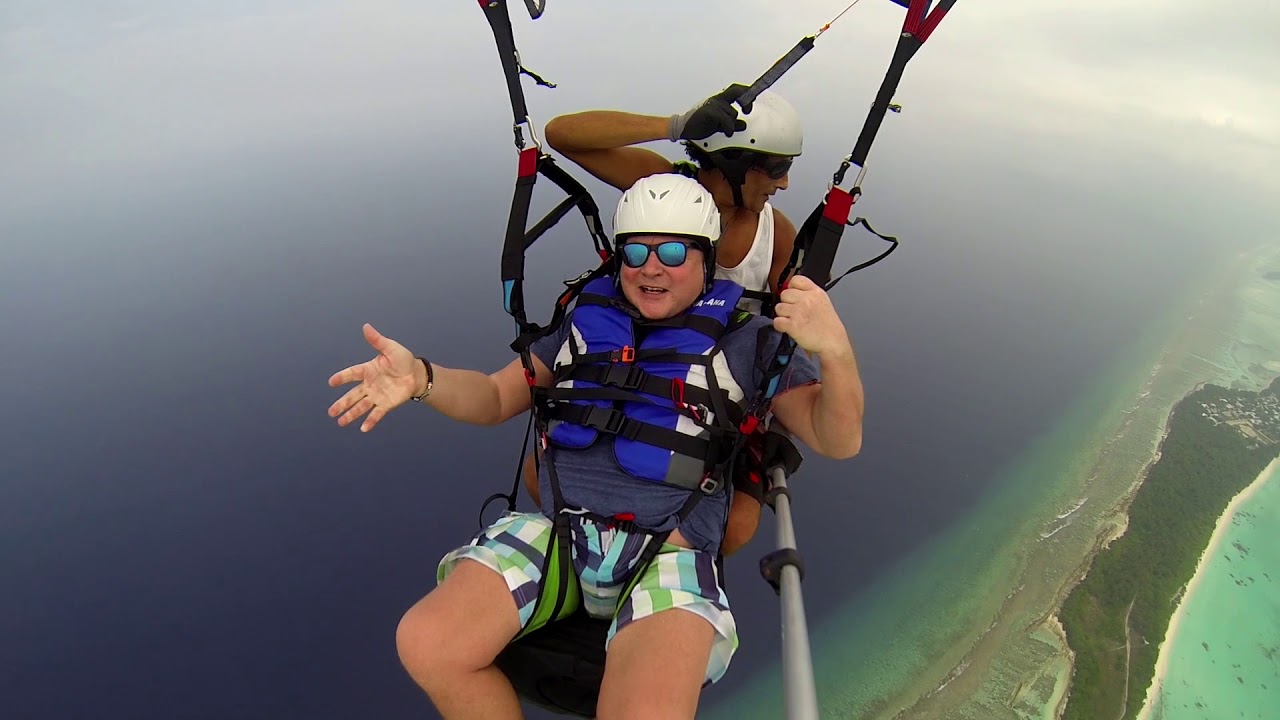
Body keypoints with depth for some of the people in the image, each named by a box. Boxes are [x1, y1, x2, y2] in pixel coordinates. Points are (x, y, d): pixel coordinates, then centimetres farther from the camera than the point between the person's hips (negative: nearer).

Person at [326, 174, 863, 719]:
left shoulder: (747, 341, 7)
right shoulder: (588, 317, 15)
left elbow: (838, 441, -1)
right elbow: (495, 399, 17)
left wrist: (835, 351, -22)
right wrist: (420, 377, -4)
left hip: (668, 557, -3)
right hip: (554, 533, 4)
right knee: (425, 644, -17)